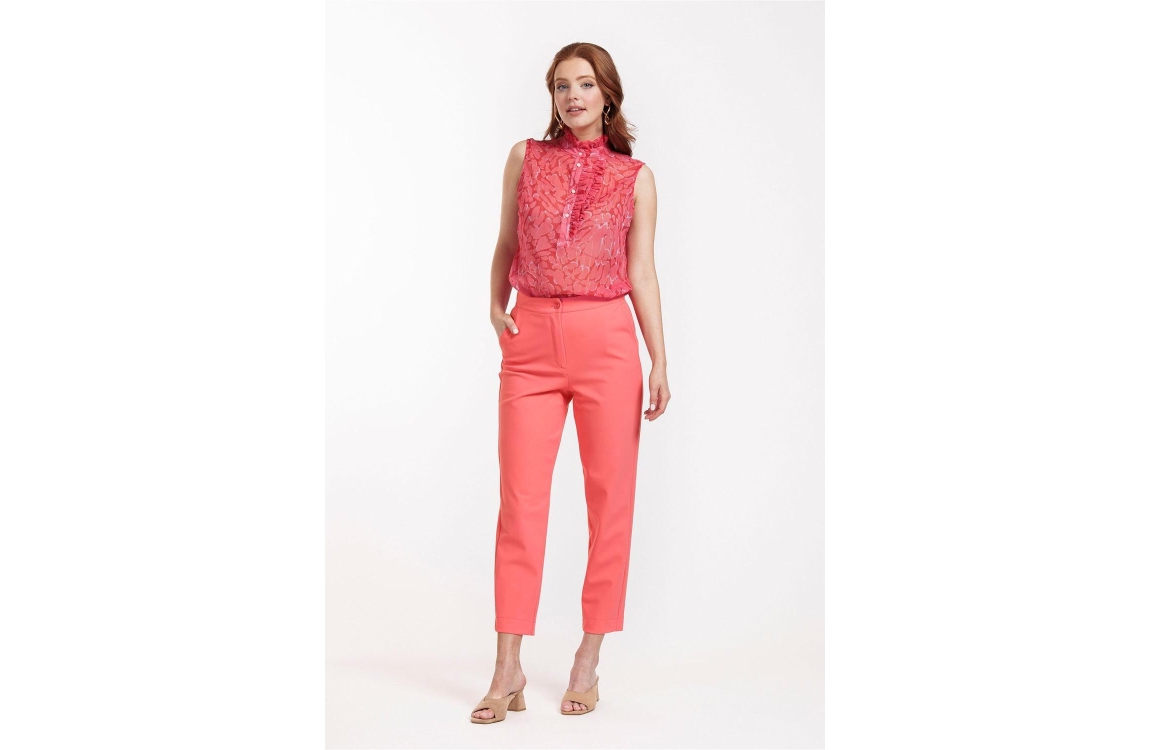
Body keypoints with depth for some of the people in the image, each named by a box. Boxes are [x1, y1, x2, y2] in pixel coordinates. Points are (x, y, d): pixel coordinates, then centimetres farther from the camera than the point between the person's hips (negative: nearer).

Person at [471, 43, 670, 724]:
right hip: (531, 340, 1)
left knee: (610, 500, 2)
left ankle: (589, 660, 15)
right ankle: (509, 668, 3)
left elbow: (641, 273, 5)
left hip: (606, 341, -1)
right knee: (521, 500, -3)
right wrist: (495, 307, 3)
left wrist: (661, 361, -2)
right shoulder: (526, 158, 11)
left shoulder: (635, 177, 7)